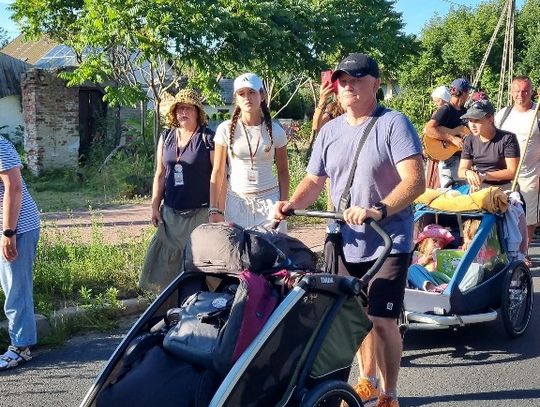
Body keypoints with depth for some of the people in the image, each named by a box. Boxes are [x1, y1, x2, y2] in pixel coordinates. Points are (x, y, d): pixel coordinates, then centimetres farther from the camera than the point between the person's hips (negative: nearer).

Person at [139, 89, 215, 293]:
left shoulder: (208, 138, -4)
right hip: (171, 213, 5)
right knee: (167, 262, 6)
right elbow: (160, 174, 14)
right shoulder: (166, 137, 11)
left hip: (200, 213, -5)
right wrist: (155, 206, 9)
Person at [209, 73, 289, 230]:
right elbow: (218, 173, 2)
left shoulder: (275, 131, 3)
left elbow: (283, 172, 8)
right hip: (236, 200, 0)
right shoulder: (225, 130, 0)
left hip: (269, 200, 0)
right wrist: (214, 209, -2)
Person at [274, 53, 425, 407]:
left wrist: (378, 210, -37)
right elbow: (314, 181, 12)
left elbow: (415, 181, -22)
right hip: (347, 242, 6)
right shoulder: (330, 131, 8)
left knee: (381, 320, -9)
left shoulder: (394, 124, -11)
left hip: (389, 242, -6)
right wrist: (291, 205, -8)